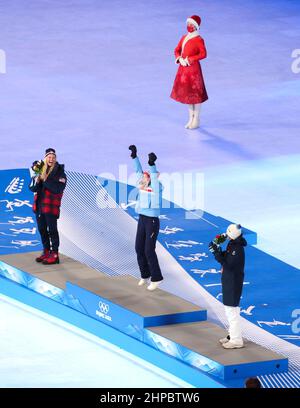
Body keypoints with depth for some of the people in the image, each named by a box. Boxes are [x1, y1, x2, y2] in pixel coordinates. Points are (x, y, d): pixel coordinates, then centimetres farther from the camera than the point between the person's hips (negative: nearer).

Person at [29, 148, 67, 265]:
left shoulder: (60, 172, -7)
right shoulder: (40, 170, 8)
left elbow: (58, 189, -20)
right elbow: (32, 188, 4)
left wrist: (45, 180, -21)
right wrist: (37, 181, -17)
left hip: (52, 206, -6)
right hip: (39, 205, 6)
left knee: (52, 230, -4)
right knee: (42, 229, 13)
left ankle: (54, 255, 0)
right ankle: (46, 252, 25)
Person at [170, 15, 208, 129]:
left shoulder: (198, 40, -12)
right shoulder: (184, 38, 9)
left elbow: (203, 54, -18)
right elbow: (177, 50, 11)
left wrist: (189, 60, -20)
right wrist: (179, 59, -10)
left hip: (193, 68, -7)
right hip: (183, 68, 7)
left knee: (195, 93, 2)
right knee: (187, 92, 13)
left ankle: (196, 120, 12)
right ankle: (191, 119, 24)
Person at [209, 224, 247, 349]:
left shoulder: (238, 249, -24)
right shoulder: (231, 245, 6)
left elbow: (228, 265, -27)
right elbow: (225, 258, 13)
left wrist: (217, 253, -25)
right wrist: (218, 251, -3)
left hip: (234, 282, -10)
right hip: (228, 280, 10)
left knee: (232, 310, -5)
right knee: (229, 309, 20)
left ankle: (236, 340, 1)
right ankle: (233, 335, 32)